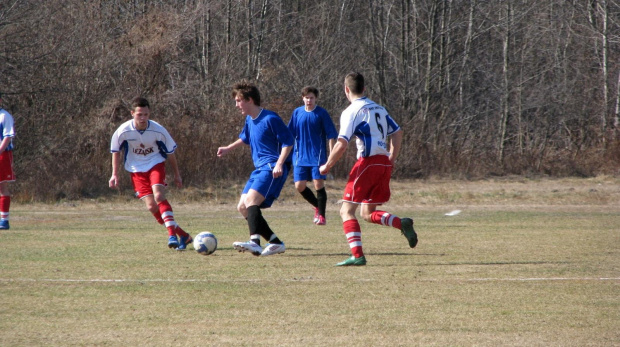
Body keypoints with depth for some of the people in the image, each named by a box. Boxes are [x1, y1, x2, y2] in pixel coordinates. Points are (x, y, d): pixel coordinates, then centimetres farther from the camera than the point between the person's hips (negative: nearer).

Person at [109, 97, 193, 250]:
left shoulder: (158, 130, -17)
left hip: (156, 164, -1)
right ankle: (183, 235, 0)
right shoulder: (123, 131, -17)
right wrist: (114, 174, 1)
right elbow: (115, 151, 2)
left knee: (159, 196, -26)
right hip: (137, 170, 1)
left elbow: (170, 152, -1)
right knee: (151, 206, -10)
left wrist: (177, 174, 7)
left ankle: (172, 234, -27)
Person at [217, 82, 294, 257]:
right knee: (242, 207, 5)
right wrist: (228, 148, 38)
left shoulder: (270, 118, -14)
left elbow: (288, 141, -14)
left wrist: (279, 163, -24)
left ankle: (255, 242, -39)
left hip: (272, 168, -10)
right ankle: (275, 242, 5)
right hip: (259, 168, 10)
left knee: (251, 199, -27)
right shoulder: (249, 120, 13)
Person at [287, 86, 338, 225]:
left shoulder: (321, 113, -5)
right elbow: (290, 134, 13)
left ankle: (321, 215, 3)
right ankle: (318, 206, 23)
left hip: (318, 156, -4)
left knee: (319, 184, -8)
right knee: (299, 185, 0)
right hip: (300, 156, 4)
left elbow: (331, 135, -4)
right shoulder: (297, 113, 6)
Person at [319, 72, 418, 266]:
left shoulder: (351, 112, -5)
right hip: (384, 163, 7)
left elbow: (342, 144, -13)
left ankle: (357, 256, -16)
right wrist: (392, 160, 23)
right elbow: (398, 133, 19)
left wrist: (327, 166, -1)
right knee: (367, 213, 17)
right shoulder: (379, 108, 17)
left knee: (347, 211, -3)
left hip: (368, 162, -7)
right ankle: (402, 223, -7)